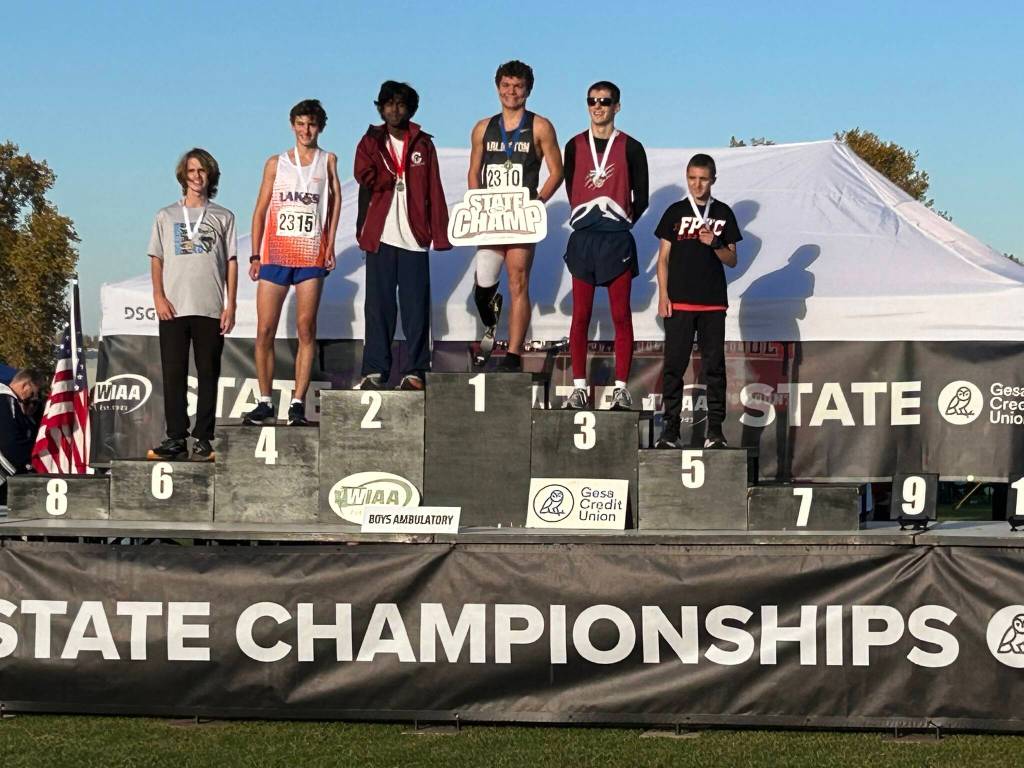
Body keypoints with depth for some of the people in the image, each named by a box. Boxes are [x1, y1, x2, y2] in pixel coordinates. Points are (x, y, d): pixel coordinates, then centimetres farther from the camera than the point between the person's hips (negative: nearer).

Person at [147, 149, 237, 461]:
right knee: (173, 374, -1)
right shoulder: (166, 216, 12)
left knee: (208, 375, 0)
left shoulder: (223, 217, 9)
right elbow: (156, 260, 10)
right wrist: (159, 297, -3)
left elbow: (231, 263, 7)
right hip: (174, 309, 1)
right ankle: (176, 437, 4)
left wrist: (230, 305, -1)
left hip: (211, 309, -1)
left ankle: (203, 438, 5)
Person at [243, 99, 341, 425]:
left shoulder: (328, 161, 10)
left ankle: (297, 404, -3)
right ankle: (265, 402, 7)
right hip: (274, 256, 1)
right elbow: (260, 211, 11)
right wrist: (255, 255, 4)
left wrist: (330, 244, -4)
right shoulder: (276, 163, 12)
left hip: (311, 257, -1)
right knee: (265, 332, -2)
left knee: (306, 331, -4)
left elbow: (335, 200, 7)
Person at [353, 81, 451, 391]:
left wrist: (440, 232, 0)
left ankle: (414, 371, 2)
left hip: (414, 237, 0)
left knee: (416, 306, -2)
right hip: (380, 235, 0)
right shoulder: (371, 142, 11)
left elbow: (434, 191, 6)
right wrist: (397, 178, -10)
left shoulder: (423, 144, 11)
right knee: (378, 305, 0)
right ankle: (375, 370, 3)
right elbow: (364, 175, -8)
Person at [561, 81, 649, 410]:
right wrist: (589, 220, 7)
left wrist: (620, 223, 5)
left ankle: (621, 388, 2)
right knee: (580, 316, 2)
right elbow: (571, 189, 15)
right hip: (582, 237, 2)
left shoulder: (630, 148, 3)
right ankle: (579, 386, 7)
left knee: (621, 316, -1)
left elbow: (641, 199, 6)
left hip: (618, 238, -2)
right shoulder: (575, 145, 9)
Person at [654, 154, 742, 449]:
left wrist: (714, 244, -12)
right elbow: (663, 258, 6)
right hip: (679, 302, -1)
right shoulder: (675, 212, 5)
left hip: (713, 302, 1)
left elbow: (732, 260, 8)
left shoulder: (723, 213, 7)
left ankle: (715, 428, 6)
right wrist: (663, 296, -3)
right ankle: (670, 426, 5)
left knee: (714, 366, 2)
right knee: (674, 364, -1)